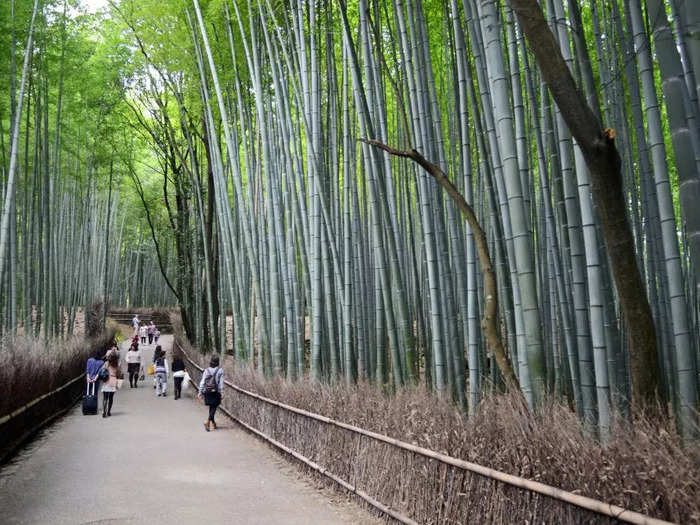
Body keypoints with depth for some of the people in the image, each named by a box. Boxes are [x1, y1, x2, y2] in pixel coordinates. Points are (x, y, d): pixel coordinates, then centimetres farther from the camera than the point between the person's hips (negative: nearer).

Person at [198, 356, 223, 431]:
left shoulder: (206, 371, 1)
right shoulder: (220, 371, -7)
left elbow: (202, 382, 1)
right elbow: (221, 383, -10)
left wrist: (200, 392, 5)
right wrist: (221, 392, -7)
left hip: (207, 392, 4)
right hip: (216, 392, -4)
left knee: (211, 407, 18)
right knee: (214, 407, 1)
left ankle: (213, 423, 28)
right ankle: (208, 421, -19)